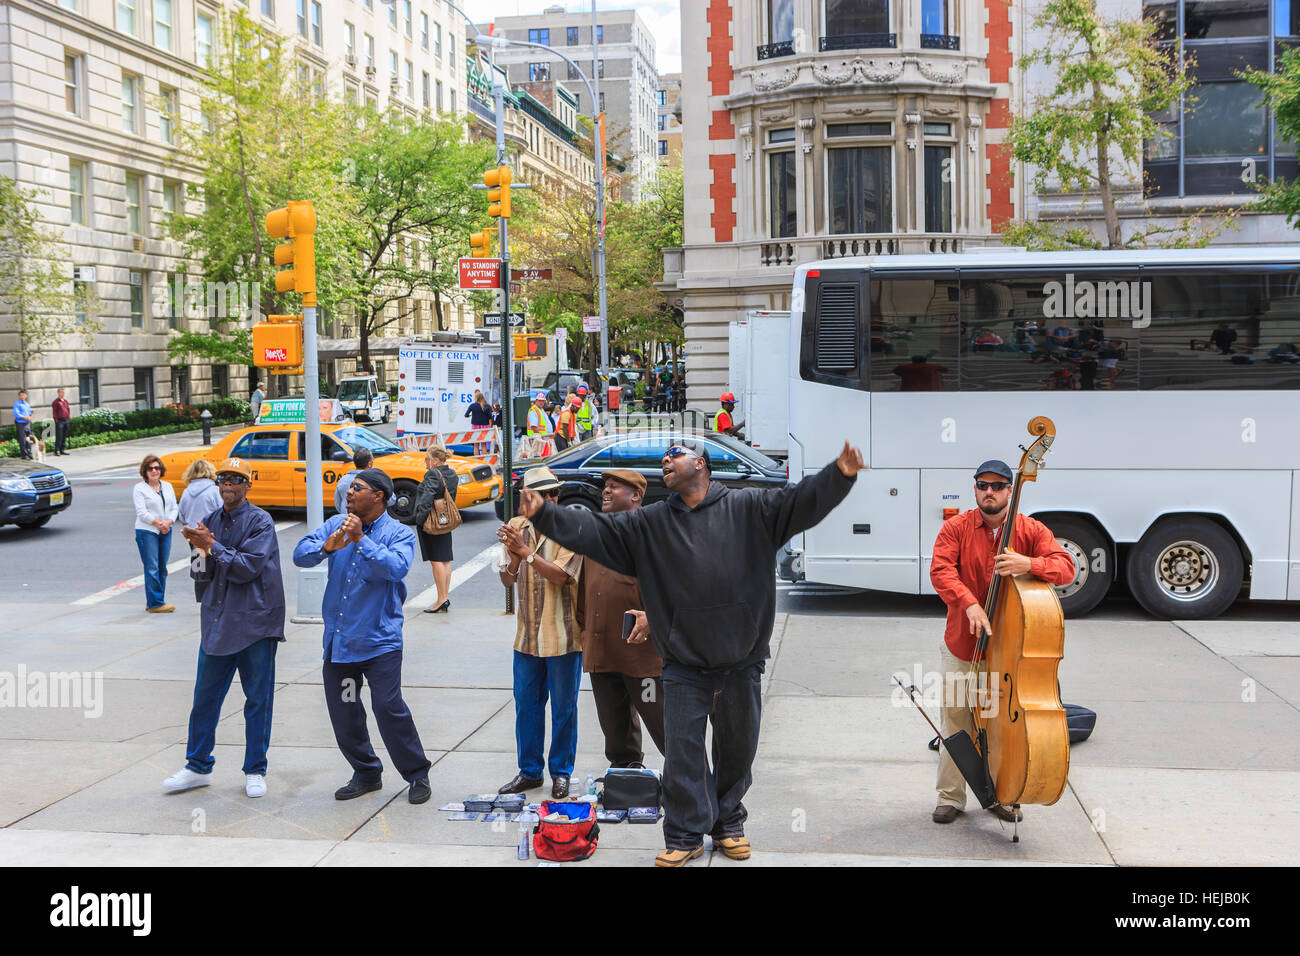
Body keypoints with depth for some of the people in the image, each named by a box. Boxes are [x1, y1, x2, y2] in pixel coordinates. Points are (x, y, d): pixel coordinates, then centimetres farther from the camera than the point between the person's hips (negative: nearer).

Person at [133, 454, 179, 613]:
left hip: (166, 531, 6)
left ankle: (151, 603, 12)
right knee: (152, 568, -9)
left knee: (162, 567, 5)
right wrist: (159, 523, -13)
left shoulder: (167, 486, 15)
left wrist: (168, 522, -6)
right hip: (147, 531, -6)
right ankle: (155, 603, -7)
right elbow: (142, 512, -9)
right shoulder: (139, 488, -1)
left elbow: (174, 508, 12)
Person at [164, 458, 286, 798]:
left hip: (255, 623, -5)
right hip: (216, 621, 5)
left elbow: (249, 567, -17)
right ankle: (198, 766, 23)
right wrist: (202, 556, -11)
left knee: (258, 699, 4)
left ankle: (255, 770, 16)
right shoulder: (209, 521, 10)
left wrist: (212, 546, -16)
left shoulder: (260, 521, -6)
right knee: (205, 696, 10)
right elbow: (201, 573, 9)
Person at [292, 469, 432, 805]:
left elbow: (397, 567, -23)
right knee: (342, 713, 11)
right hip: (338, 639, 5)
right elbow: (300, 554, -3)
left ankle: (417, 775, 5)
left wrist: (361, 540, -26)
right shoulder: (336, 525, 9)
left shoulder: (399, 533, -4)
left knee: (389, 707, -12)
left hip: (379, 639, -5)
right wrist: (327, 547, -22)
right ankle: (366, 774, 29)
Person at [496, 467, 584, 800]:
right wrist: (514, 557, -18)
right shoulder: (517, 527, 5)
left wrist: (526, 551, -25)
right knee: (526, 705, 12)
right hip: (527, 635, 4)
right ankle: (529, 771, 26)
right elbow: (507, 579, 2)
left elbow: (560, 575, -21)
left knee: (564, 708, 6)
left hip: (562, 635, -4)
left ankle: (561, 773, 21)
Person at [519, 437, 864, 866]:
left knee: (737, 750, 13)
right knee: (682, 751, 2)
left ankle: (728, 824, 32)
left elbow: (803, 500, -7)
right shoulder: (649, 523, 7)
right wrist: (544, 515, -8)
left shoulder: (749, 508, 1)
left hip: (741, 663, -1)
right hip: (683, 666, 1)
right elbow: (593, 531, 3)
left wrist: (840, 474, -23)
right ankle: (685, 835, 16)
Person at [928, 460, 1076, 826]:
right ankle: (951, 797, 18)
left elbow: (1066, 567, -11)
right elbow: (940, 570, -14)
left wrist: (1029, 564, -31)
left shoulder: (1031, 530, 0)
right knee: (956, 722, 4)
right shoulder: (956, 528, -1)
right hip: (962, 645, 0)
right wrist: (969, 603, -30)